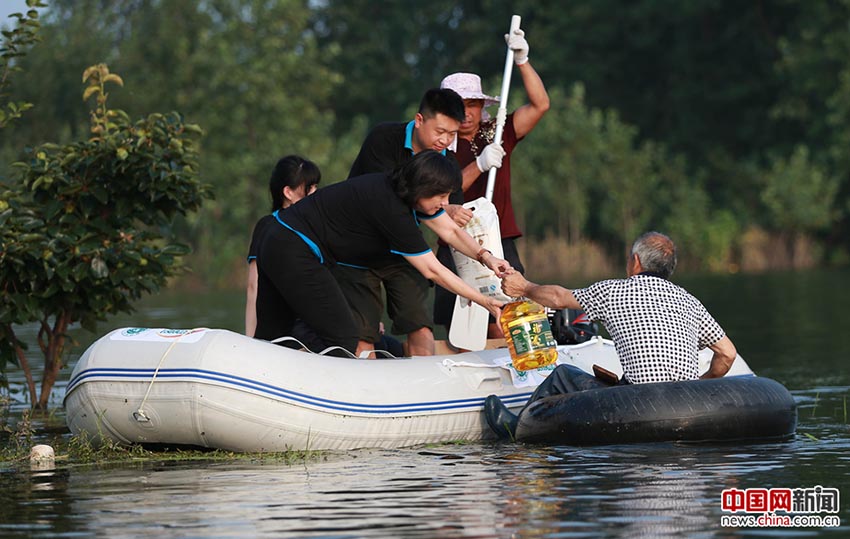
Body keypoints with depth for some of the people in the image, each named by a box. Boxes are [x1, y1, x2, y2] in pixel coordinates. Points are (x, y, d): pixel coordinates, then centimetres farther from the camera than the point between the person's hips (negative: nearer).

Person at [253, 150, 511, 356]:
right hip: (296, 255, -10)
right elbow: (432, 270, -18)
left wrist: (484, 256, -5)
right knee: (345, 340, -8)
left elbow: (451, 231, 12)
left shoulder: (398, 189, 4)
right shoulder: (391, 209, -23)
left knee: (268, 339, 12)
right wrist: (485, 301, -14)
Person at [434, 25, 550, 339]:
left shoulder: (497, 133, 10)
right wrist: (479, 165, -22)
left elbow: (540, 105, 2)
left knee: (504, 335, -11)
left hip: (499, 245, 1)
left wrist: (522, 61, -8)